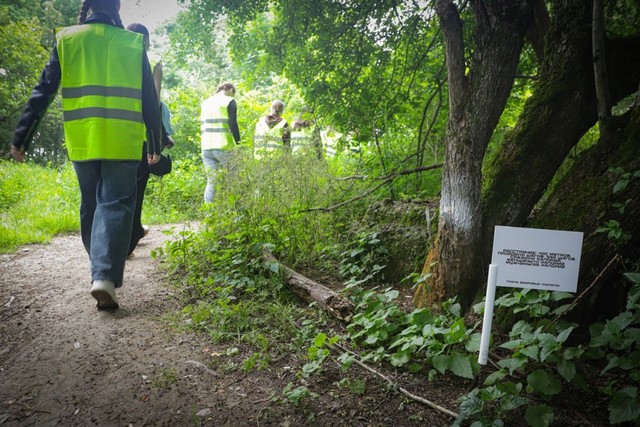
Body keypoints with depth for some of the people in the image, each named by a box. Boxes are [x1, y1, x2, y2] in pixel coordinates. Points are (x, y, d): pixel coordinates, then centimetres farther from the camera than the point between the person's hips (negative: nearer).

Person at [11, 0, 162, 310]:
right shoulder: (133, 43, 6)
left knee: (90, 206, 16)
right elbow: (149, 100, 6)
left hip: (81, 142, 2)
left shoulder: (66, 39, 8)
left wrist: (21, 138, 6)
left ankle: (100, 269, 26)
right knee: (114, 206, -2)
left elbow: (43, 92, 4)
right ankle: (105, 276, -16)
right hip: (122, 143, -2)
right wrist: (155, 144, 13)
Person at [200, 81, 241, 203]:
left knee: (211, 181, 6)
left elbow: (202, 126, 19)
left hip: (206, 147, 6)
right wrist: (238, 143, -6)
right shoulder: (229, 102, 0)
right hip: (224, 147, -5)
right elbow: (233, 125, -10)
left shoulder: (205, 103, 19)